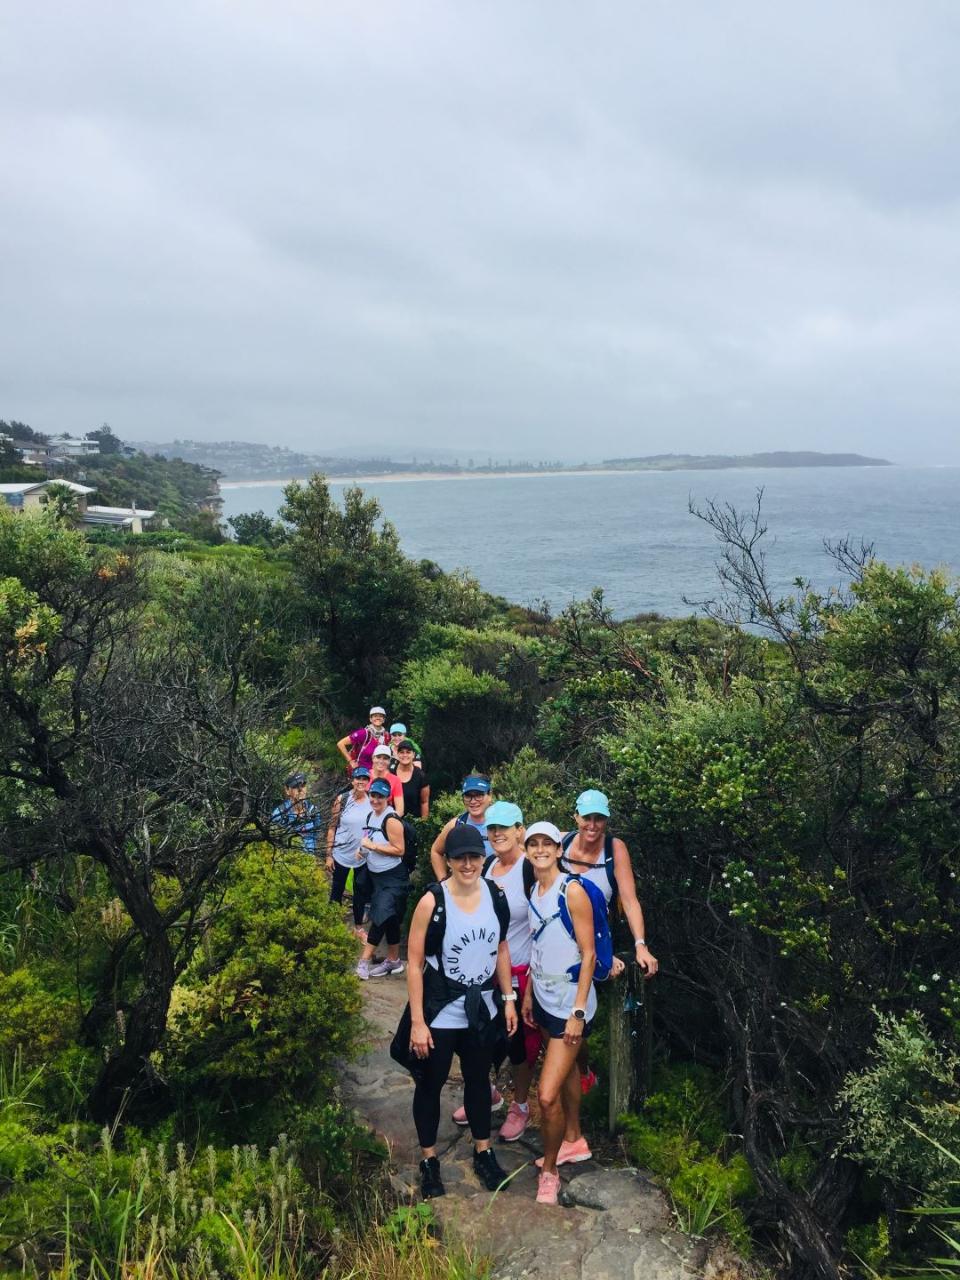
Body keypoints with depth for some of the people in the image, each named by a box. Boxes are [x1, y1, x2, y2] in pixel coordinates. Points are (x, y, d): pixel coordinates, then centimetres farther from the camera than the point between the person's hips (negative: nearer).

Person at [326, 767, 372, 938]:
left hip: (364, 856, 2)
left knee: (361, 891, 14)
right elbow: (332, 827, -6)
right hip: (341, 854, -2)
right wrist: (329, 854, -7)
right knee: (337, 890, 11)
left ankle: (358, 927, 30)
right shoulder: (342, 799, -9)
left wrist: (365, 848, 0)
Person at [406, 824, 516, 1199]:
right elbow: (414, 963, -16)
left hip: (481, 1010, 4)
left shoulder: (495, 895, -7)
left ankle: (483, 1153, 41)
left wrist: (509, 998, 7)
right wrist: (417, 1022, -15)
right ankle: (429, 1160, 34)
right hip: (439, 1014, -4)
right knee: (430, 1085, 13)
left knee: (479, 1080, 21)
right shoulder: (432, 901, -21)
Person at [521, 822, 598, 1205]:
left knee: (547, 1095, -8)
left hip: (569, 1004, -7)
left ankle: (549, 1171, 13)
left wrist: (578, 1011, -18)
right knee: (565, 1069, 24)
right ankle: (573, 1141, 44)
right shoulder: (534, 892, 5)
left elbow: (588, 954, -17)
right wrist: (528, 994, 15)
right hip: (543, 999, 7)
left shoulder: (572, 891, -19)